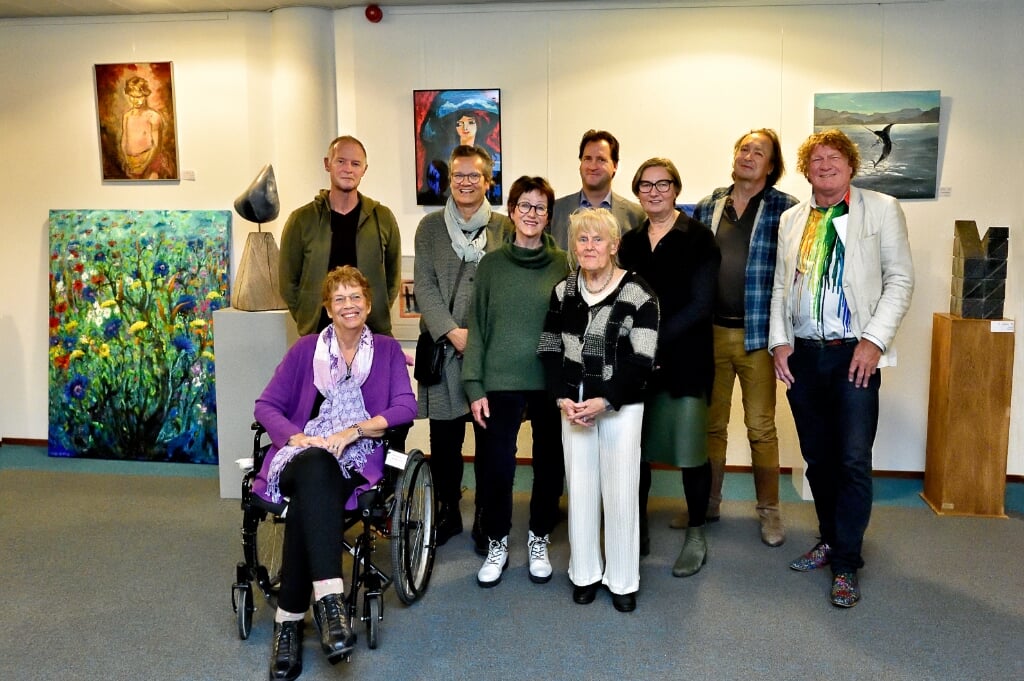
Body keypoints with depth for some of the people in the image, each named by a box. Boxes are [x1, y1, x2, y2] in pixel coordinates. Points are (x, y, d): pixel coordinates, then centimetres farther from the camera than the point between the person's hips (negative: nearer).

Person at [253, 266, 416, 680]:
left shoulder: (386, 350, 13)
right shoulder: (306, 349, 15)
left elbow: (406, 406, -1)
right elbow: (266, 406, 10)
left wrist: (352, 431, -15)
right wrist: (297, 437, -11)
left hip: (356, 460, 0)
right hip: (302, 454, 1)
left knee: (308, 500, -34)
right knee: (315, 469, -38)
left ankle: (290, 619, -30)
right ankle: (330, 600, -48)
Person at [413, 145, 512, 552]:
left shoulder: (505, 228, 5)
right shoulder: (430, 227, 8)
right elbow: (424, 286, 1)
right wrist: (452, 332, -11)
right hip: (444, 349, 1)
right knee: (444, 439, 7)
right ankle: (447, 512, 24)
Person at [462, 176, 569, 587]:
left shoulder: (561, 264, 3)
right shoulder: (492, 264, 4)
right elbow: (477, 327, 3)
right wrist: (474, 385, -4)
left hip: (551, 381, 1)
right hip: (501, 381, 0)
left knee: (549, 464, 9)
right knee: (496, 466, 1)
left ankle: (539, 540, 29)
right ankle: (497, 544, 21)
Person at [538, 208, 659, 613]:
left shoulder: (637, 293, -8)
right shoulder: (563, 292, 6)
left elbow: (642, 361, -12)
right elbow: (550, 351, 7)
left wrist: (604, 401, -18)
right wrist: (563, 398, -7)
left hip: (621, 407, -3)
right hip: (573, 405, 4)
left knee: (620, 491, 2)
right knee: (580, 488, 9)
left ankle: (623, 579, 17)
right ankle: (585, 573, 24)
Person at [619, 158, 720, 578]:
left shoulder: (697, 238, -1)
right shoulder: (630, 241, 13)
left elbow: (700, 304, -9)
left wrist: (657, 342, -15)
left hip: (683, 359, -4)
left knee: (689, 447, 1)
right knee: (633, 448, 6)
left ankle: (696, 536, 18)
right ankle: (638, 533, 22)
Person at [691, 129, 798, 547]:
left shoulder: (785, 209, -2)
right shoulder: (707, 207, 10)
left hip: (758, 335, -3)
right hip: (711, 331, 4)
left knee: (761, 427, 4)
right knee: (711, 423, 12)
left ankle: (769, 510, 17)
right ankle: (707, 503, 25)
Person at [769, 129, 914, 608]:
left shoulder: (881, 210, 1)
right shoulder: (791, 219, 12)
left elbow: (900, 279, -2)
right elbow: (781, 285, 13)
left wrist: (874, 340, -11)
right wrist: (779, 341, 2)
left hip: (854, 353, -4)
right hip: (802, 355, 4)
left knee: (854, 460, -6)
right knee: (817, 457, 12)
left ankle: (845, 565, 6)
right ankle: (830, 540, 28)